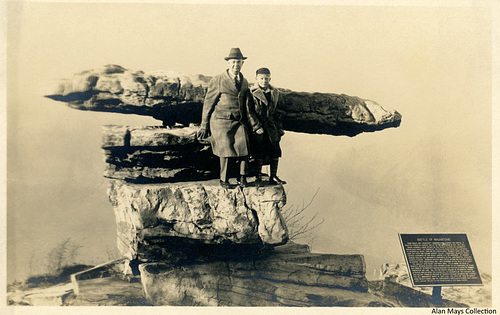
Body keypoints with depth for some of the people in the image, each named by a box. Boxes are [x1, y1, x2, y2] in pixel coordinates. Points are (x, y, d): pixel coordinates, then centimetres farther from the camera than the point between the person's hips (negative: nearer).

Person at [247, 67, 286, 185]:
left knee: (275, 153, 5)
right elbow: (249, 112, -8)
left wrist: (279, 127, 12)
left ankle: (273, 177, 16)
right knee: (259, 155, 1)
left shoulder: (275, 92, 10)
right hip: (258, 130, -4)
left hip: (272, 129, 4)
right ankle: (258, 177, 15)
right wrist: (256, 126, -15)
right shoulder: (252, 93, -5)